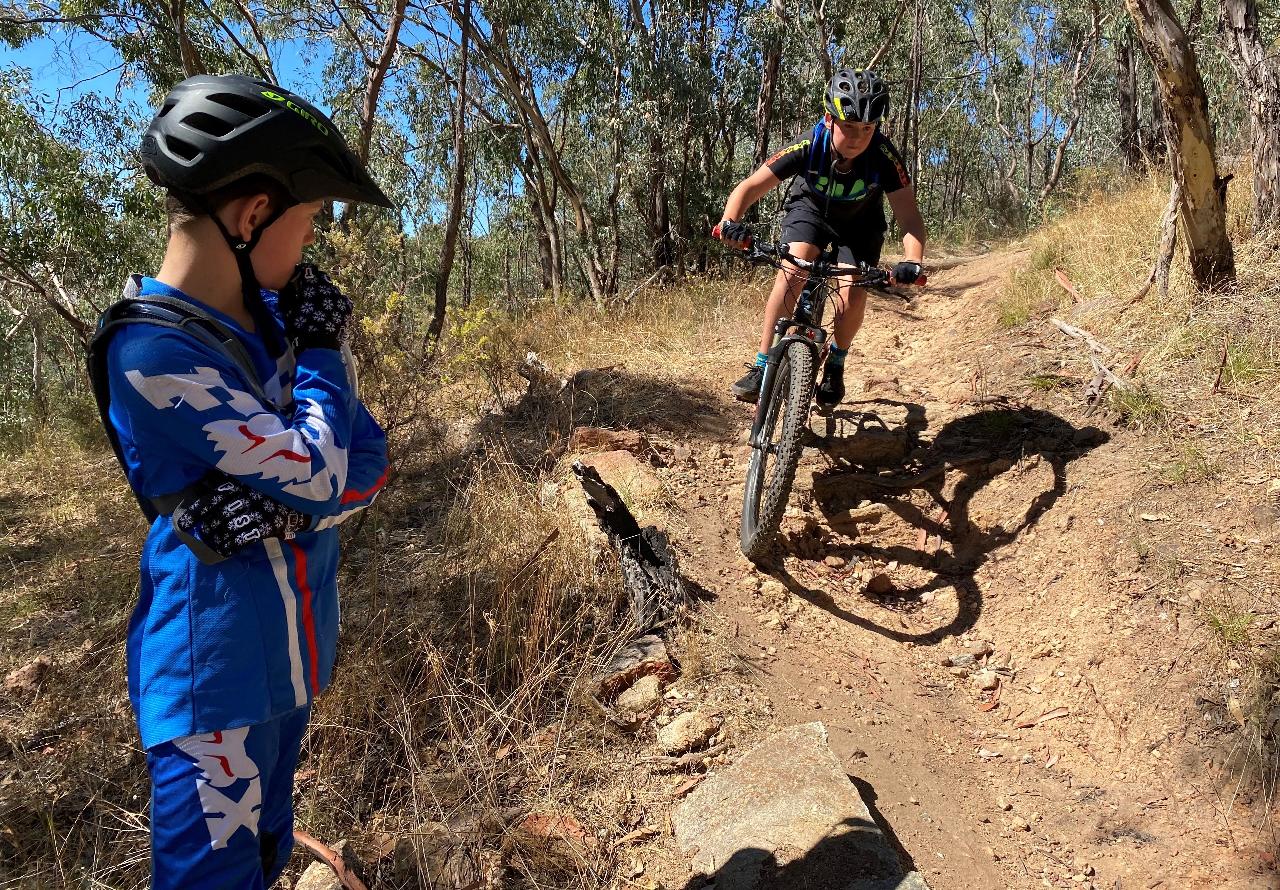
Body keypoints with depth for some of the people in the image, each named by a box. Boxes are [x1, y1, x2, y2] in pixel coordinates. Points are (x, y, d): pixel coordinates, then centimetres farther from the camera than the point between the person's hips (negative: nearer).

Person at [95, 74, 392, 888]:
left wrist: (281, 507, -18)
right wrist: (320, 350, -10)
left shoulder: (274, 314, 3)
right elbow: (320, 475, -23)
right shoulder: (153, 352, -21)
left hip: (294, 656, 7)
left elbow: (368, 464, 0)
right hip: (219, 672, -7)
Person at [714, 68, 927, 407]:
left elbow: (910, 218, -33)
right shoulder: (808, 148, -32)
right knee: (793, 270, -28)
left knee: (854, 296, -19)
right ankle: (761, 367, -20)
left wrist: (913, 262, -53)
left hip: (859, 223, 1)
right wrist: (730, 221, -53)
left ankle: (835, 365, 11)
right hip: (810, 209, 0)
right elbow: (749, 188, -33)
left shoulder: (884, 157, -32)